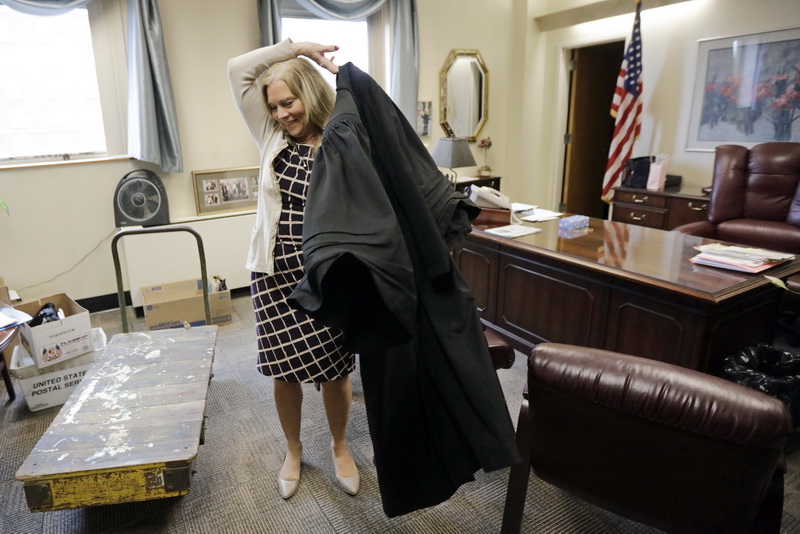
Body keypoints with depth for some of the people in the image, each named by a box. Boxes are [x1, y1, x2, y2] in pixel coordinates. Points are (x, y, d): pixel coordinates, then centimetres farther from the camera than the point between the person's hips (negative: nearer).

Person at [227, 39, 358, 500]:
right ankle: (293, 450, 39)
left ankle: (340, 446, 38)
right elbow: (238, 69, 4)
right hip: (275, 275, 3)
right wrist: (298, 47, 1)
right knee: (285, 371, 13)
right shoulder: (273, 139, 6)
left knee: (334, 371, 10)